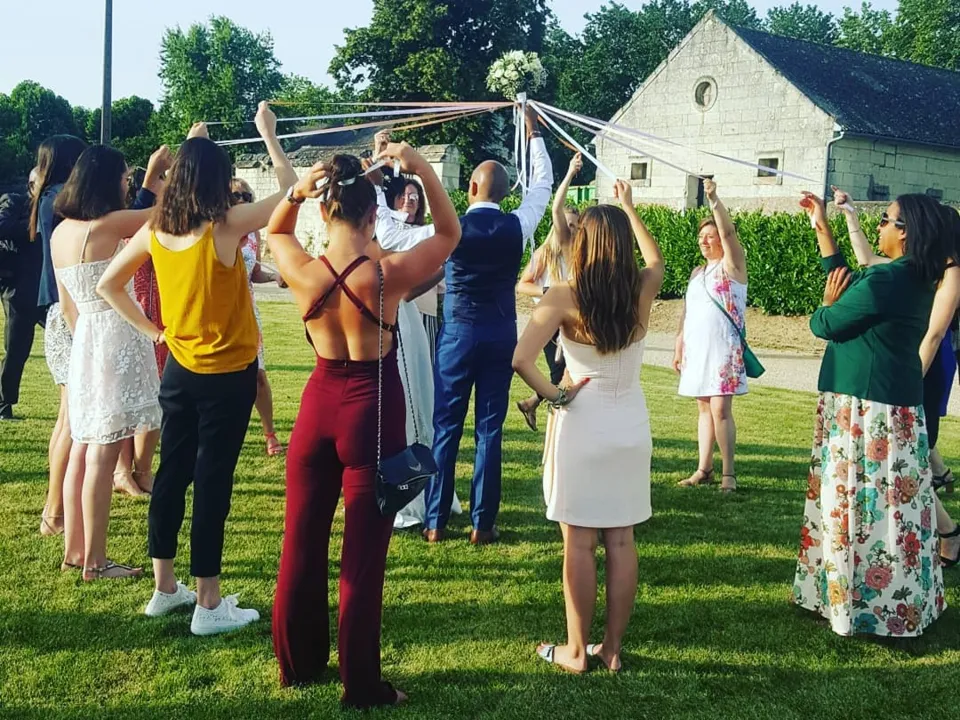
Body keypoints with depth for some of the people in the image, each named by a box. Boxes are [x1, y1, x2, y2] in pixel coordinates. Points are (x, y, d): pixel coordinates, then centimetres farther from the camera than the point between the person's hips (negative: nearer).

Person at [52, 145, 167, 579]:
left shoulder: (60, 233, 9)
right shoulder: (108, 225, -14)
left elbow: (67, 304, 15)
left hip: (84, 340, 8)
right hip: (115, 341, -8)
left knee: (83, 449, 14)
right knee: (102, 455, -4)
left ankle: (74, 551, 22)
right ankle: (95, 561, 2)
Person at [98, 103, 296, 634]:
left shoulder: (155, 230, -2)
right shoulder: (225, 226, -18)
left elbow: (108, 285, 10)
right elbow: (290, 192, -6)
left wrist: (149, 328, 10)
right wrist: (269, 135, 4)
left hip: (179, 370, 6)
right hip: (228, 375, -6)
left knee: (172, 474, 14)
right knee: (213, 480, -1)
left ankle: (165, 588, 25)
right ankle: (208, 605, 8)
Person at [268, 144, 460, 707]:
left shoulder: (303, 274, -10)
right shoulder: (389, 275, -18)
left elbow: (275, 232, 14)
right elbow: (451, 234, -2)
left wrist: (297, 191, -3)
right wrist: (423, 169, -10)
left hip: (319, 406, 4)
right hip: (373, 413, -3)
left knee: (303, 544, 17)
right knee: (363, 557, 4)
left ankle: (298, 664, 32)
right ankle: (362, 686, 14)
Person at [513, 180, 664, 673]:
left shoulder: (564, 297, -14)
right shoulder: (642, 291, -3)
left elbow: (522, 359, -24)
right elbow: (656, 259, 22)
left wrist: (553, 394, -9)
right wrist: (630, 208, 31)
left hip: (581, 424, -4)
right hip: (630, 424, 4)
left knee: (579, 544, 5)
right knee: (621, 542, 10)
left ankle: (576, 651, 14)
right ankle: (612, 648, 19)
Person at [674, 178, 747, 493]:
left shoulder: (732, 265, -1)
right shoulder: (698, 272, 18)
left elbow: (729, 232, -19)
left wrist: (714, 199, -30)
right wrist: (679, 347, 14)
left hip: (724, 349, -6)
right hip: (697, 349, 7)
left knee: (720, 409, -10)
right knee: (704, 409, 8)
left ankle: (729, 473, -4)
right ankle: (704, 470, 11)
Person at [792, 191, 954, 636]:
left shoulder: (884, 282, -22)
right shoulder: (914, 279, 9)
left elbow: (822, 325, -13)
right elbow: (843, 278, 20)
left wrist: (829, 303, 8)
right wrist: (822, 227, 22)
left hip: (868, 411, -10)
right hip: (895, 406, 10)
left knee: (864, 504, 1)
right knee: (891, 504, 16)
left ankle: (862, 603, 11)